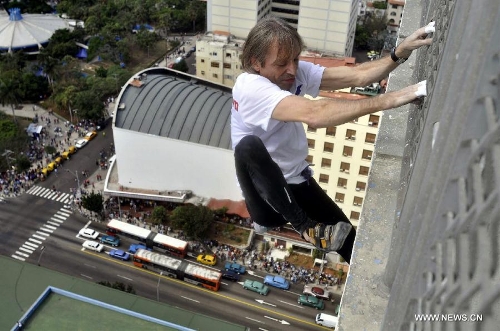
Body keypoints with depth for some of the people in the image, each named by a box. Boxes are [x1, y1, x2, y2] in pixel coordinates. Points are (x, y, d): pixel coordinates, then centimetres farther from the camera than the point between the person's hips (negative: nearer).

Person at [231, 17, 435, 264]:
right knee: (248, 146, -35)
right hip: (264, 192, -5)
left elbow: (356, 76, -10)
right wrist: (389, 99, -40)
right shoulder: (251, 87, -27)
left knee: (348, 241, -11)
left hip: (296, 181, 6)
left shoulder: (298, 71, -4)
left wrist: (400, 53, -28)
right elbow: (314, 114, -41)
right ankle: (303, 225, -23)